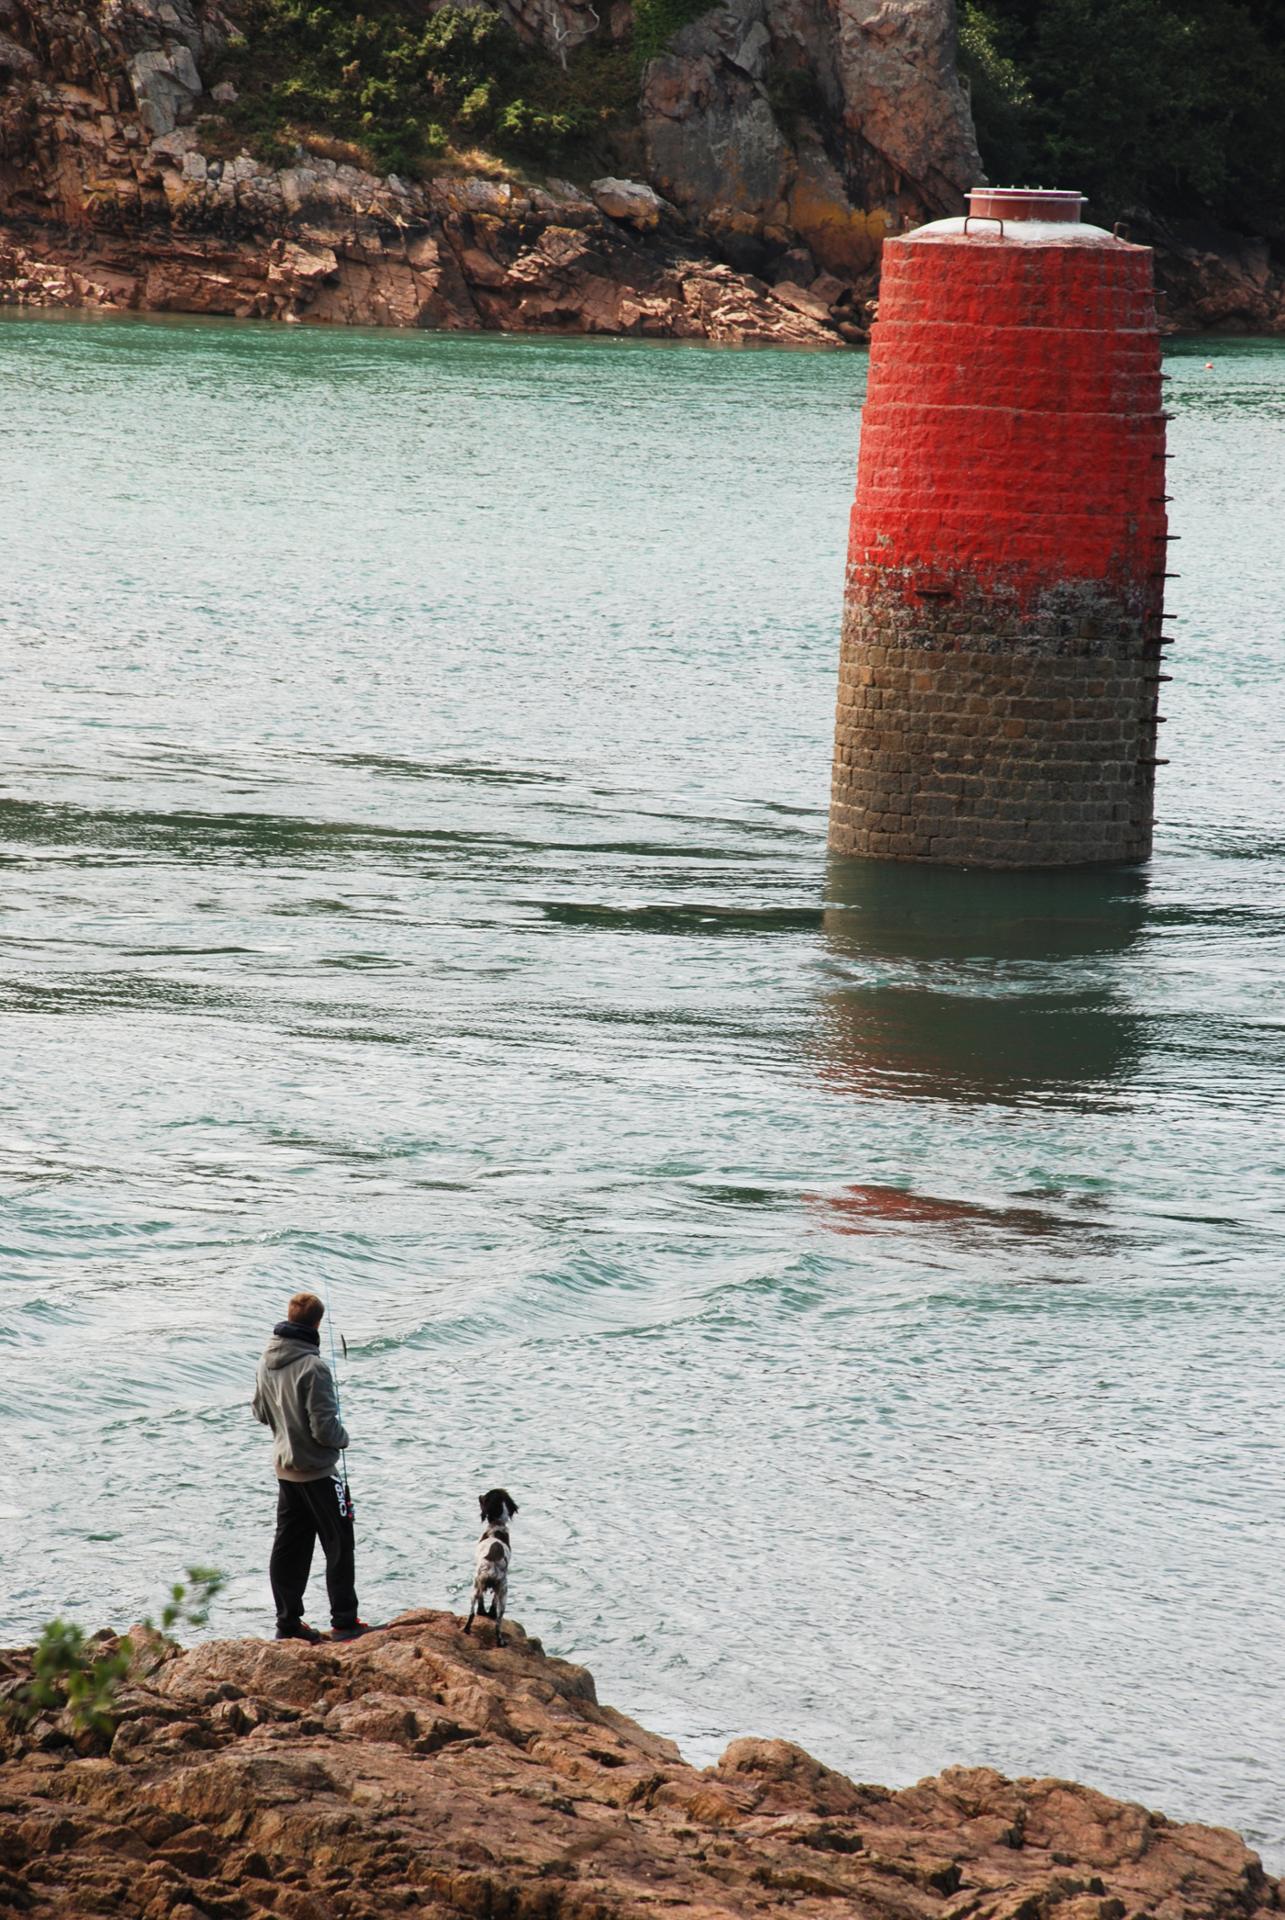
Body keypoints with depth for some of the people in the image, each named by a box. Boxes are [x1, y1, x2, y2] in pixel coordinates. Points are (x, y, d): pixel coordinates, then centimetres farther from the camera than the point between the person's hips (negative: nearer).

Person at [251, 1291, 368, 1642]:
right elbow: (325, 1428, -24)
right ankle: (344, 1622, 6)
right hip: (317, 1470, -7)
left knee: (289, 1546, 13)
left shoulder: (267, 1362, -1)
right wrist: (342, 1438, -3)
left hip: (285, 1466, 7)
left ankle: (288, 1622, 17)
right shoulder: (313, 1368, -25)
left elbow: (259, 1411, 13)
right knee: (339, 1545, 4)